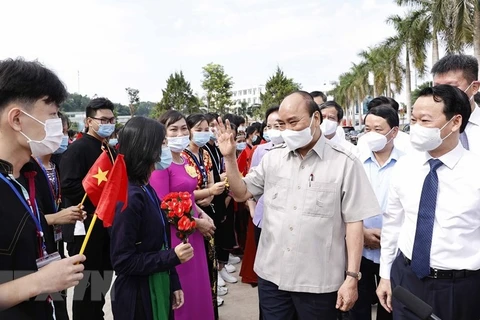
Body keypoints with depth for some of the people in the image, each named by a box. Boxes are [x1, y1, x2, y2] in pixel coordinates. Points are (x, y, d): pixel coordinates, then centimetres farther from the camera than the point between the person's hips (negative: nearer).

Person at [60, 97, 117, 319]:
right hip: (86, 227, -8)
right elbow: (69, 186, -23)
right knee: (86, 283, 4)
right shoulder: (77, 149, -12)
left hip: (108, 225, 8)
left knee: (103, 281, 17)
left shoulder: (110, 151, 14)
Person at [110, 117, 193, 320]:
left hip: (159, 289, 8)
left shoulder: (146, 190, 4)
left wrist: (173, 283, 10)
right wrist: (173, 257, -20)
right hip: (137, 298, -8)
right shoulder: (129, 197, -23)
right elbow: (123, 261, -21)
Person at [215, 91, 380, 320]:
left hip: (319, 281, -3)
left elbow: (354, 222, -7)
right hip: (271, 275, 4)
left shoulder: (344, 164, -7)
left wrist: (352, 277, -9)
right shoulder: (272, 158, 4)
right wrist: (230, 157, -5)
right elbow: (241, 193, 8)